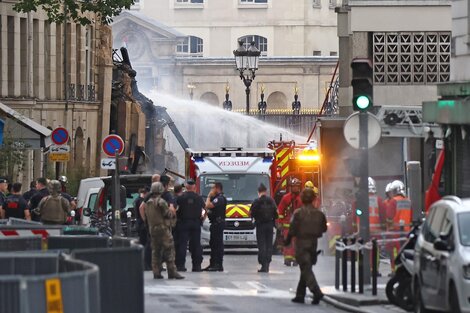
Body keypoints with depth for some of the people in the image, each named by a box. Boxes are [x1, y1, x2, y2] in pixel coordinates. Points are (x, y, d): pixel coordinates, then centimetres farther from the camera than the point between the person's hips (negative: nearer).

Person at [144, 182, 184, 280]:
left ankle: (156, 272, 8)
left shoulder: (147, 203, 12)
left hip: (152, 229, 7)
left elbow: (145, 217, 17)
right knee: (169, 250, -6)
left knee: (155, 251, 11)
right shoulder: (161, 202, -12)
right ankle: (172, 272, -11)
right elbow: (168, 214, -12)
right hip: (162, 228, -7)